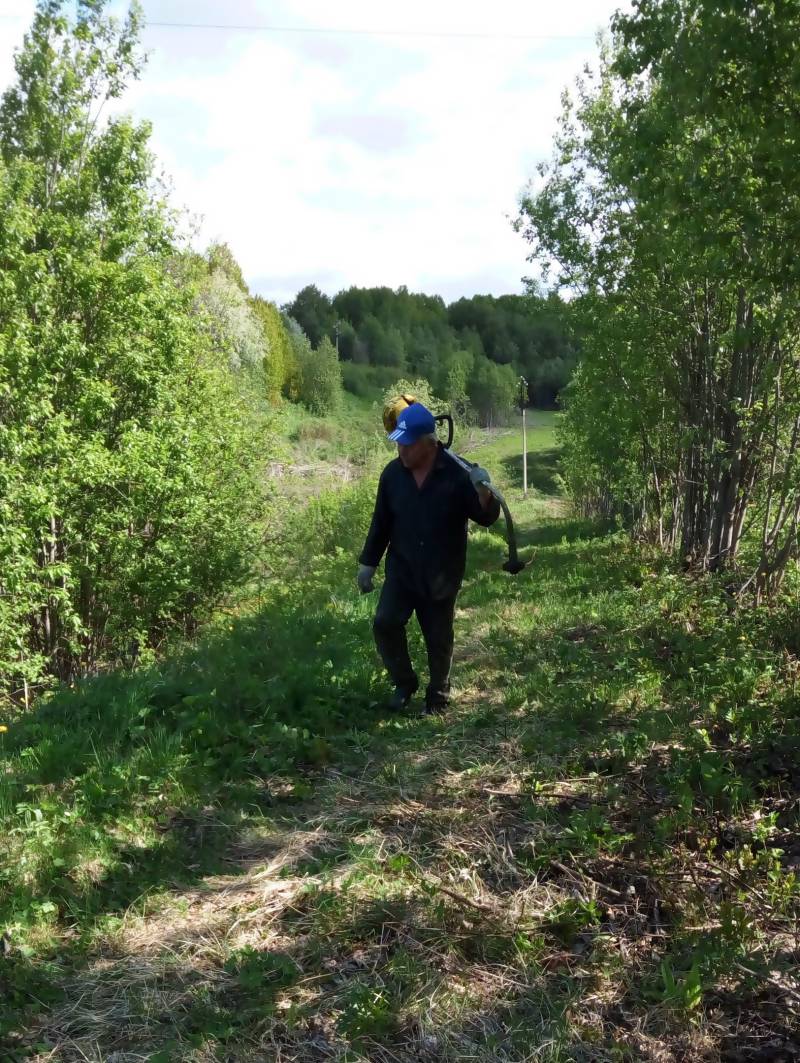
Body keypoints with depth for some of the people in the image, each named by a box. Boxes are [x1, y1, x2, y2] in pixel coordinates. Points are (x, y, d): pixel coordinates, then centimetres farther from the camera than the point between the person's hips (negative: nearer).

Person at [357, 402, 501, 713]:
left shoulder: (456, 474, -14)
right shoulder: (393, 473, -3)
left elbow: (486, 518, -13)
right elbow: (381, 522, 7)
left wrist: (483, 491, -34)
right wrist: (368, 563, 9)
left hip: (441, 575, -2)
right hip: (401, 571, 3)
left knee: (439, 639, 7)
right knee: (385, 623, -10)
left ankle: (438, 697, 29)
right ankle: (404, 683, 14)